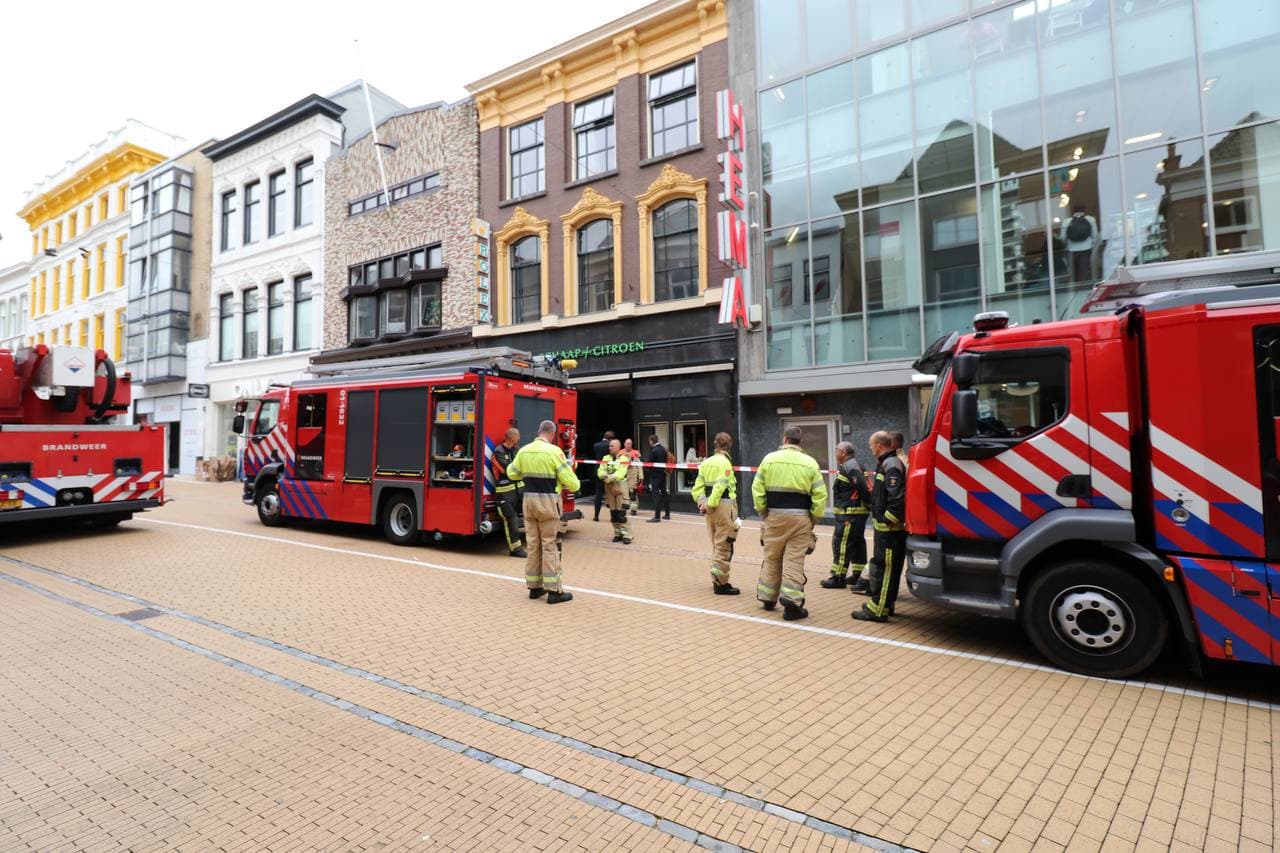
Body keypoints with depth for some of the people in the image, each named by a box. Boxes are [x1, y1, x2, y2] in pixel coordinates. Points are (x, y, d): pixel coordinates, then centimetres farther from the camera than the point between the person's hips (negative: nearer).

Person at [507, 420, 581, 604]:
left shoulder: (523, 451, 4)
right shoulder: (554, 451, -12)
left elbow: (511, 473, 17)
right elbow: (571, 481, -11)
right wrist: (575, 485, 12)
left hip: (529, 500, 5)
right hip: (548, 501, -5)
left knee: (533, 544, 13)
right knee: (550, 545, 0)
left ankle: (534, 586, 21)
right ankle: (554, 590, 3)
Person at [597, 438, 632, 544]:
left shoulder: (623, 458, -4)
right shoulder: (606, 458, 13)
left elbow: (620, 474, -16)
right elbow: (600, 471, 3)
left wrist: (609, 477, -18)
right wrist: (605, 475, -17)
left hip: (620, 487, -5)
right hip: (609, 487, 5)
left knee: (621, 513, -10)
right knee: (613, 512, 9)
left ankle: (626, 535, -6)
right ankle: (618, 533, 18)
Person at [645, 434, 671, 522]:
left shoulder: (653, 450, -17)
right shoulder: (663, 449, 5)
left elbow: (649, 463, -13)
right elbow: (666, 461, 11)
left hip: (655, 474, -8)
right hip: (663, 473, 8)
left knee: (656, 494, -6)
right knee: (664, 493, 15)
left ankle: (657, 516, -8)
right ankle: (667, 514, 21)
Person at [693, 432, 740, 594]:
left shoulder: (706, 462, 11)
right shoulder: (725, 462, -12)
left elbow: (698, 485, 7)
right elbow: (720, 486, -20)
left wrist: (701, 501, 1)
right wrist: (710, 505, -16)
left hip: (710, 506, 8)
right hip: (724, 506, -8)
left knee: (716, 545, 19)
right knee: (724, 546, -1)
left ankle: (717, 579, 27)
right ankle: (721, 583, 2)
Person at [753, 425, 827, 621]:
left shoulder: (769, 459, 0)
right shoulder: (810, 463, -1)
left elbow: (757, 489, -2)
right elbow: (820, 495, -3)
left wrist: (762, 512, 7)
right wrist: (814, 519, 6)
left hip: (774, 516, 1)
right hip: (800, 517, -1)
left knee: (772, 558, 14)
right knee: (794, 561, 2)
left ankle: (768, 598, 26)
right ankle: (792, 601, -2)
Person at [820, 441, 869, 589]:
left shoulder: (850, 467, -17)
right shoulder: (851, 466, 16)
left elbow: (863, 487, -24)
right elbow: (863, 487, 18)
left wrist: (867, 503, -14)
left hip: (850, 514, -11)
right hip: (858, 512, 11)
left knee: (841, 544, -8)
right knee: (857, 543, 15)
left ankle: (838, 578, -5)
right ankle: (856, 575, 23)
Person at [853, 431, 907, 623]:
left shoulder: (891, 465, -17)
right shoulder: (886, 463, 17)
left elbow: (897, 499, -25)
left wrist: (887, 520, -20)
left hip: (889, 528, -11)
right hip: (884, 527, 11)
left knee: (883, 568, -6)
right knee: (885, 567, 18)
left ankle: (878, 610, -1)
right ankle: (885, 604, 30)